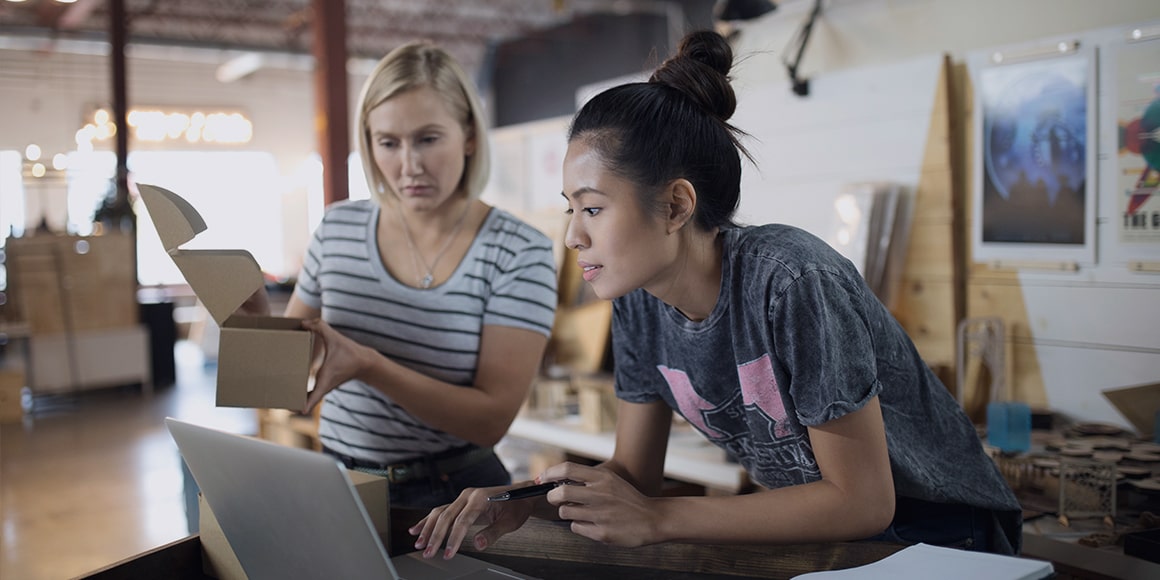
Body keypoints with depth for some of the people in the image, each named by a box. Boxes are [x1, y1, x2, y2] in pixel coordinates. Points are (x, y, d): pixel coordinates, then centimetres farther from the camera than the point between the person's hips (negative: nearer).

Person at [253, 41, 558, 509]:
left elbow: (493, 417, -13)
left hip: (452, 493, -3)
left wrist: (367, 365, -24)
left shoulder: (519, 251, -8)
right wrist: (256, 318, -7)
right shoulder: (338, 228, 5)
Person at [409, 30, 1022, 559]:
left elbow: (861, 499, -22)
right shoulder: (639, 304, -6)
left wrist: (657, 520, -26)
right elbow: (633, 472, 2)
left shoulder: (791, 283, -27)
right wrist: (519, 502, -17)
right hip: (807, 531, 5)